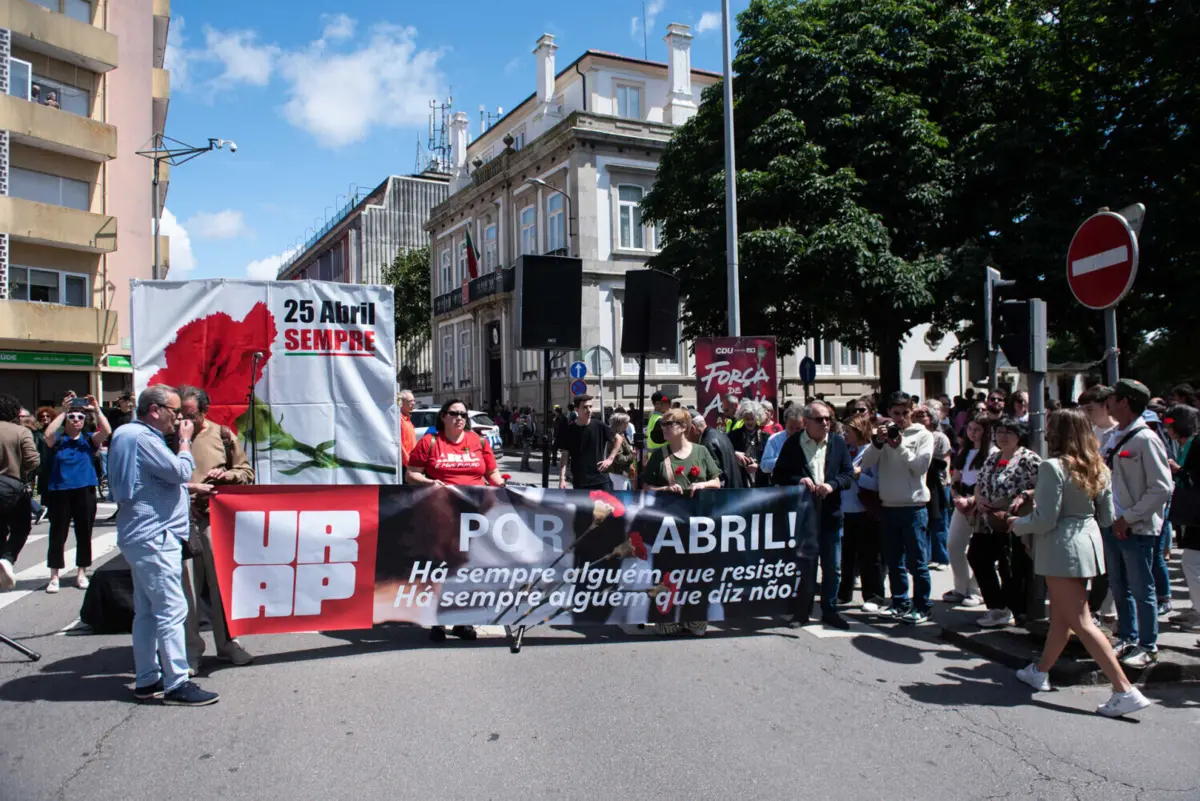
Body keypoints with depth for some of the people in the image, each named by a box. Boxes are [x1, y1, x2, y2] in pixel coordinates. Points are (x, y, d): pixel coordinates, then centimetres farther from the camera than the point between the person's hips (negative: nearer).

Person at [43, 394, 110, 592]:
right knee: (57, 535, 2)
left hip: (85, 492, 1)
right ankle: (54, 576, 12)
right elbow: (48, 434, -19)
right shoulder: (57, 441, 3)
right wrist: (63, 411, -18)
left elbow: (106, 431, -11)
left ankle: (81, 573, 21)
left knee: (84, 535, 8)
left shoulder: (89, 440, 5)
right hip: (60, 492, -1)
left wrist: (96, 410, -17)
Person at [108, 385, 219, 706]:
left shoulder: (134, 435, 18)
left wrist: (193, 487, 19)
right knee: (171, 610, -8)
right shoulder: (140, 437, -16)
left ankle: (147, 681, 21)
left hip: (144, 536, 11)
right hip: (153, 536, -11)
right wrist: (185, 440, -3)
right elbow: (179, 471, -18)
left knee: (147, 611, 14)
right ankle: (176, 684, -5)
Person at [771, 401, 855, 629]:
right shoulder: (792, 443, -2)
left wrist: (832, 484, -15)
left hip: (831, 514, 2)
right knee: (805, 567, 7)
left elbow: (849, 475, 3)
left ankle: (830, 611, 23)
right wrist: (798, 480, -17)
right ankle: (802, 612, 19)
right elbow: (778, 475, 1)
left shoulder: (838, 443, 4)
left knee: (833, 568, 9)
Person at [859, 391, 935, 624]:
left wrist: (900, 446, -16)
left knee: (916, 561, 0)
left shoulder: (923, 435, 0)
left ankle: (922, 607, 9)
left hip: (914, 506, -4)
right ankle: (900, 603, 24)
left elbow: (921, 466, -13)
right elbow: (866, 463, -3)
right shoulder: (884, 433, 8)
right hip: (889, 506, 4)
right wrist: (877, 442, -17)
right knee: (893, 561, 13)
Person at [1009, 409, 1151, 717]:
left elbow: (1044, 520, -19)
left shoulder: (1053, 467, -18)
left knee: (1081, 622, -4)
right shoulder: (1098, 468, 5)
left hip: (1061, 549, -9)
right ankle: (1040, 671, 33)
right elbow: (1107, 517, 10)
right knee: (1061, 614, 19)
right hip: (1088, 543, 9)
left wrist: (1017, 524, -1)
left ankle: (1125, 690, -7)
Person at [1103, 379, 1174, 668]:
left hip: (1137, 530, -7)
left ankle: (1148, 647, 18)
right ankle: (1127, 639, 31)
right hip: (1113, 526, 7)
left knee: (1141, 590, 4)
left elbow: (1162, 489, -18)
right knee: (1119, 589, 16)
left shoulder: (1145, 440, -15)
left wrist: (1129, 518, -17)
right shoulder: (1113, 438, 9)